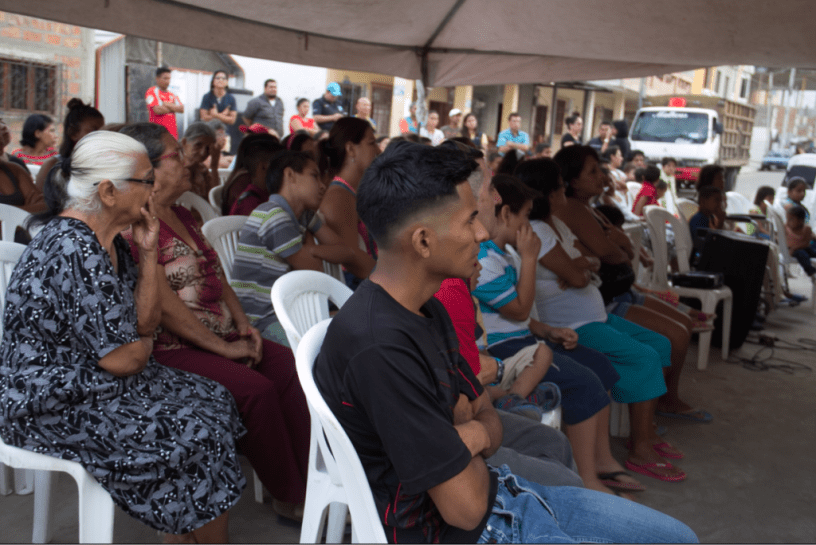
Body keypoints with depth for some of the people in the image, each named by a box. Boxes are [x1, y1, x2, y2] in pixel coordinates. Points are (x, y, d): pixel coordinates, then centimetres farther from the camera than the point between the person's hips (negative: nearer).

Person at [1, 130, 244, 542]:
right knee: (196, 436, -13)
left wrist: (147, 251, -4)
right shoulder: (75, 251, -25)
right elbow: (123, 360, -24)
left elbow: (144, 322, 5)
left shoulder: (108, 240, 4)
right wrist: (144, 345, -1)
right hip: (53, 407, -10)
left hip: (90, 381, 10)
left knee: (214, 401, 4)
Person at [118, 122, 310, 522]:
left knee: (291, 367, -11)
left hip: (221, 335, 9)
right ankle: (290, 497, -8)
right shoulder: (136, 224, -14)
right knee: (256, 388, -25)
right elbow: (164, 304, -19)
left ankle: (310, 480, -9)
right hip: (171, 349, -9)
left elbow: (216, 275, 18)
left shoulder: (182, 215, 15)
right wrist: (223, 348, -16)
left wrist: (243, 324, 4)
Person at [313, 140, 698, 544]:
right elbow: (466, 506, -24)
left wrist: (471, 433, -12)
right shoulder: (379, 345, -28)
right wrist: (471, 436, -5)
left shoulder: (428, 310, 3)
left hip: (495, 494, 8)